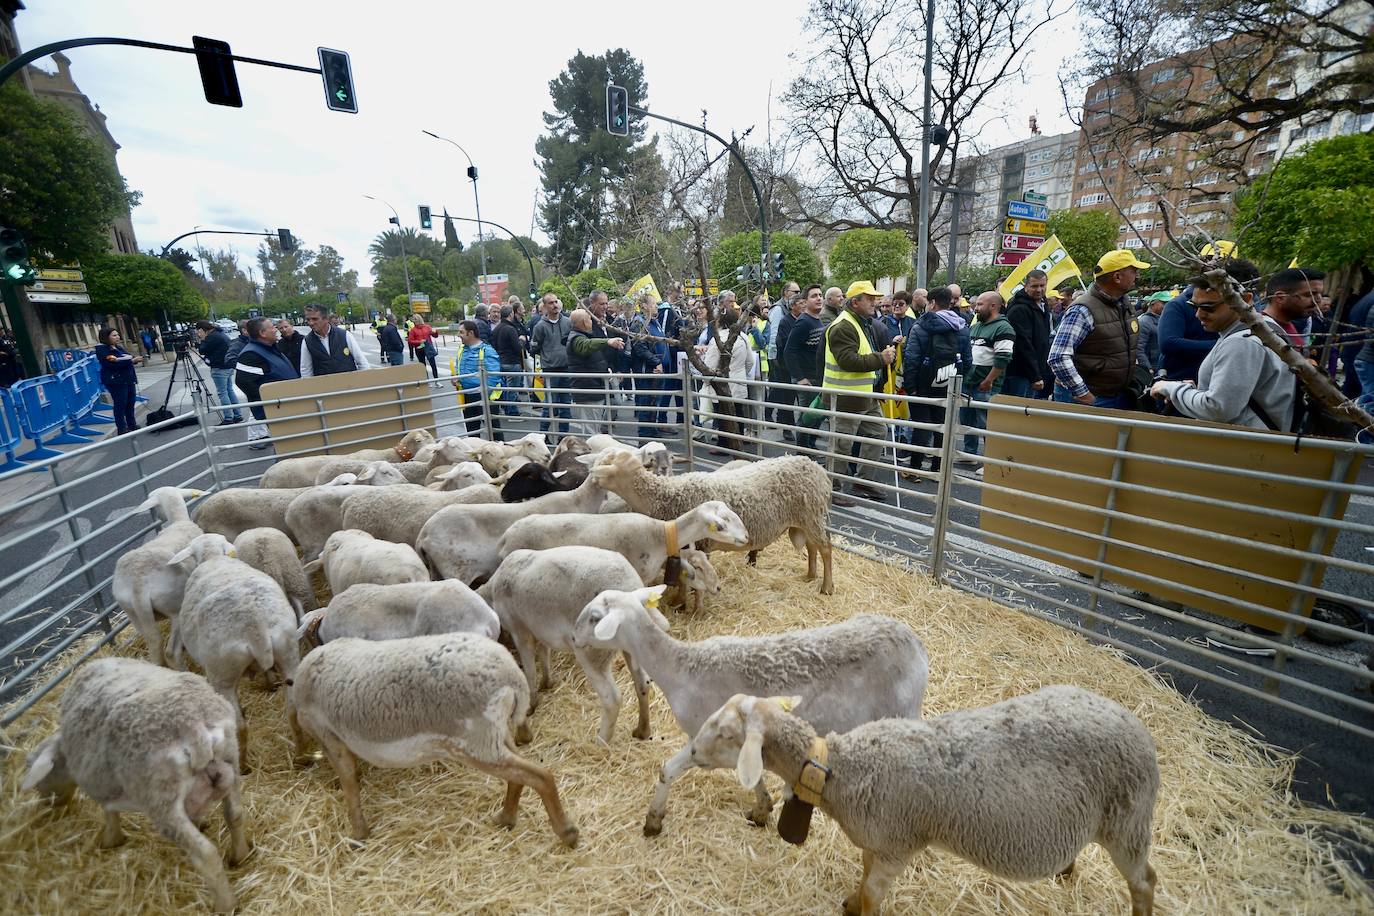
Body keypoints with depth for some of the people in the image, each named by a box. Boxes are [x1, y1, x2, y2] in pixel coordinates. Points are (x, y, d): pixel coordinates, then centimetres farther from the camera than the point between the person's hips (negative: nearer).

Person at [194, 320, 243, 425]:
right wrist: (202, 340, 13)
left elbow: (203, 350, -10)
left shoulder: (212, 336, -14)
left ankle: (228, 419, -3)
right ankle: (238, 415, 13)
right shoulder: (221, 334, 14)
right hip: (229, 366, 9)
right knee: (230, 391, 12)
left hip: (219, 368, -9)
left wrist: (201, 340, 2)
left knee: (222, 393, -5)